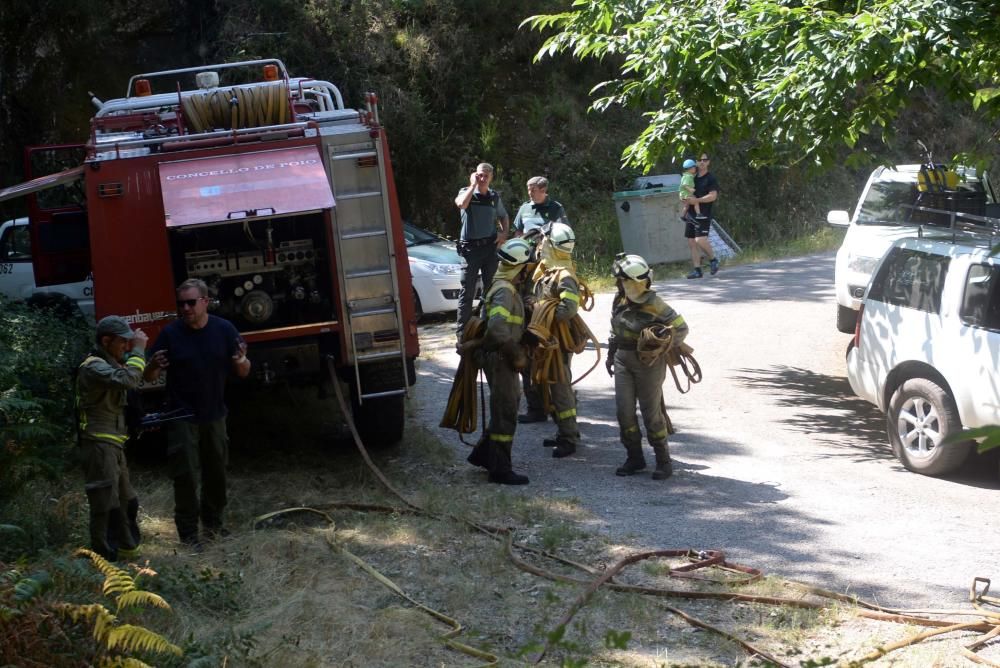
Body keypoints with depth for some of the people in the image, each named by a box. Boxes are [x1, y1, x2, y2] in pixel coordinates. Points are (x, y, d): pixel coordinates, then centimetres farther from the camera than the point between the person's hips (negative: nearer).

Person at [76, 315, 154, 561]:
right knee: (106, 505, -9)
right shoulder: (93, 367, -18)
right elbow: (128, 380, -32)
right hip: (99, 445, -11)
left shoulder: (111, 363, 15)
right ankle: (103, 557, -6)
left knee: (126, 500, 20)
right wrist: (138, 350, -23)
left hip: (113, 445, 11)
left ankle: (127, 547, 32)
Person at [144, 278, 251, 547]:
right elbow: (149, 376, -4)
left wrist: (241, 361, -22)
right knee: (186, 475, -3)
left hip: (214, 416, 3)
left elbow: (243, 372, 2)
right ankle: (188, 530, 5)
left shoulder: (224, 329, -4)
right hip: (181, 418, -3)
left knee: (216, 473, 14)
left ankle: (213, 521, 30)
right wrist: (154, 366, -28)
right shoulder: (170, 334, -8)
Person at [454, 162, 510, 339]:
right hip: (471, 247, -4)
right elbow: (461, 204, -24)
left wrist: (504, 233, 7)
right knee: (467, 291, -6)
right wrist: (473, 185, -15)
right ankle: (462, 331, -6)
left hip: (490, 245, 4)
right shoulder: (467, 192, 0)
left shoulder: (494, 196, 11)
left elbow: (504, 217, 26)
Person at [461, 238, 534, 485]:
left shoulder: (507, 288, 12)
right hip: (500, 359, -10)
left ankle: (482, 454, 30)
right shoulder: (504, 292, -22)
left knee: (506, 407, 20)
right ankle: (500, 470, 3)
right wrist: (515, 355, -22)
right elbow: (498, 330, -32)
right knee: (505, 413, -3)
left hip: (504, 358, 10)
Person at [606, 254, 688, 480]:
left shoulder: (655, 305, -16)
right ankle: (635, 458, 17)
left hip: (649, 362, -6)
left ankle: (663, 461, 12)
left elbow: (681, 328, -12)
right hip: (623, 360, 6)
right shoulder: (619, 301, 3)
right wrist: (611, 355, 21)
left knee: (651, 412, -1)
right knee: (624, 410, 3)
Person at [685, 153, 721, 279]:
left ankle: (713, 259, 6)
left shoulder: (710, 178, -4)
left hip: (704, 215, -7)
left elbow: (713, 196, -14)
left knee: (700, 240, -19)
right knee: (691, 243, 3)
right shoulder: (693, 177, 16)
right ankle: (697, 270, 8)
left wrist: (697, 200, -23)